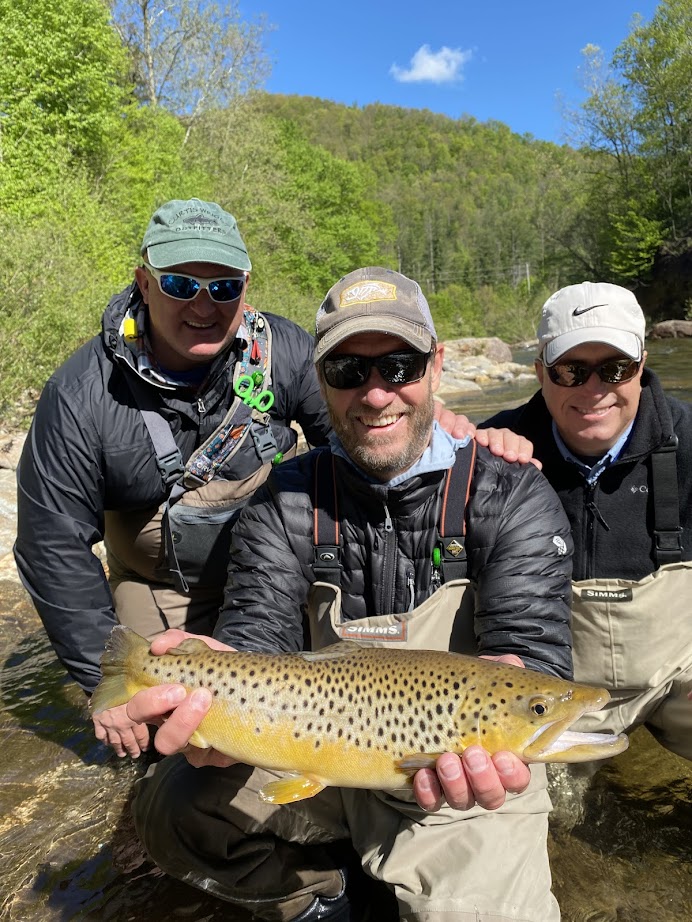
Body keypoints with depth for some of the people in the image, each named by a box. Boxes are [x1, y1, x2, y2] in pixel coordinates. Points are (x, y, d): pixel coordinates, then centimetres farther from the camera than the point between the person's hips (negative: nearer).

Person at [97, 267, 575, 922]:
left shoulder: (512, 496, -9)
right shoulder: (285, 501, -3)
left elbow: (533, 647, -18)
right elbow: (257, 633, -12)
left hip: (468, 778, -1)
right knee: (170, 805, -14)